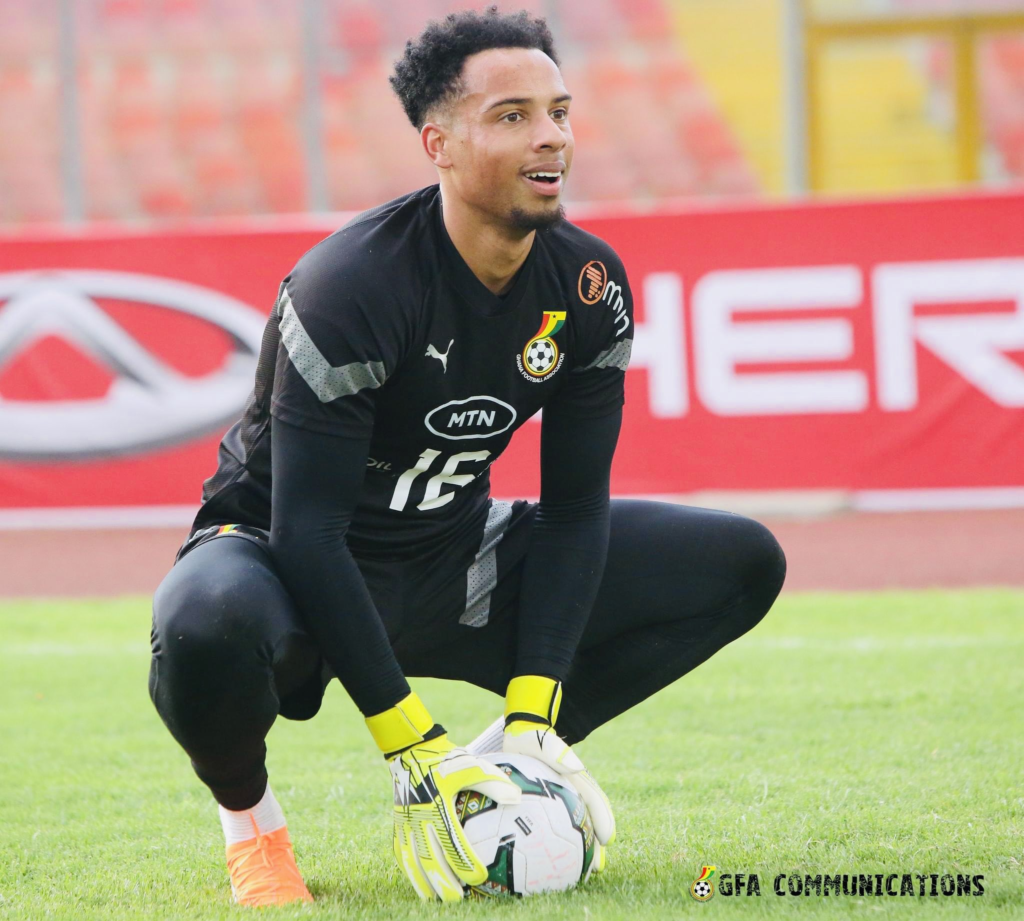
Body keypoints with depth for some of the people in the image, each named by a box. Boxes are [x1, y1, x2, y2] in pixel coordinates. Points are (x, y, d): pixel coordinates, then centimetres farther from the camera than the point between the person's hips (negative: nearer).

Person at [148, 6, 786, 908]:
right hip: (288, 562, -6)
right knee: (212, 623, -43)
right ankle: (247, 812, -8)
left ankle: (503, 760, 7)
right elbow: (308, 533, -27)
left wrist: (534, 717, -15)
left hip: (452, 560, 6)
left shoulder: (589, 285, -7)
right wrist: (415, 751, -31)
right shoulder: (348, 287, -26)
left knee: (743, 563, -3)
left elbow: (574, 506, -3)